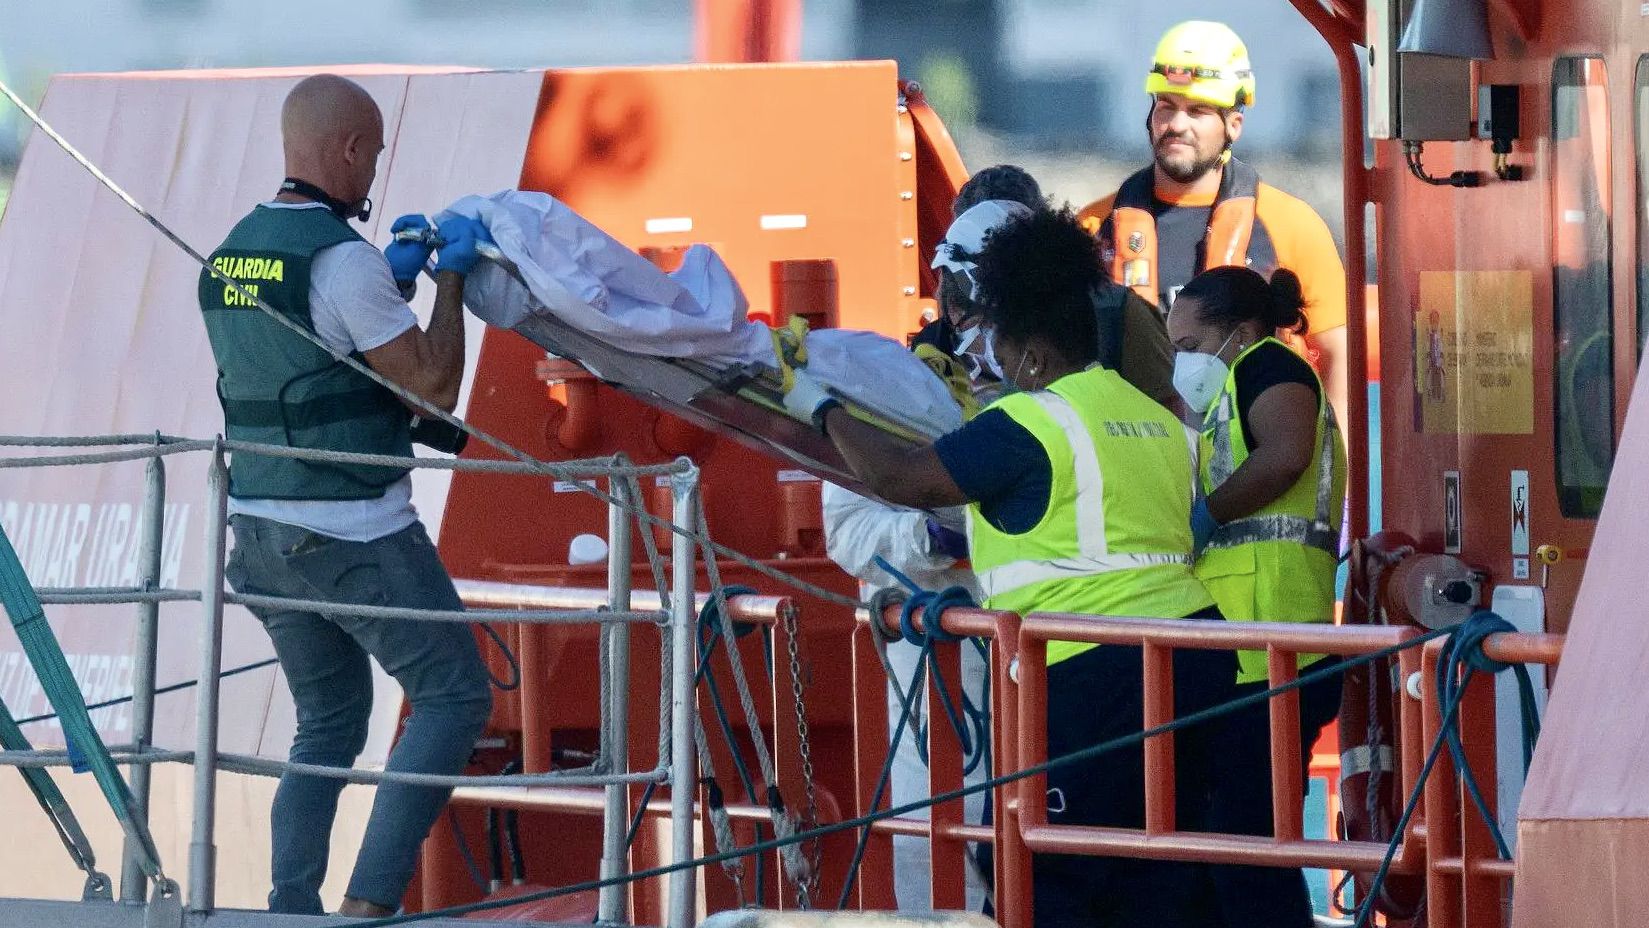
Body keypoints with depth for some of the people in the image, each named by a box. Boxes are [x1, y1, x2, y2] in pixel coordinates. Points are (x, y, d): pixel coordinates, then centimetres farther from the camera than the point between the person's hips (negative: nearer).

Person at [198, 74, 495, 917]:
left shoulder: (233, 254, 9)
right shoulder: (341, 259, -17)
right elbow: (433, 389, -13)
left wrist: (394, 276, 18)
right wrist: (450, 279, -3)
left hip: (263, 529, 8)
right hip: (354, 531, -8)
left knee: (330, 720, 18)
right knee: (453, 695, 2)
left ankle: (290, 910, 8)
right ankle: (372, 899, -10)